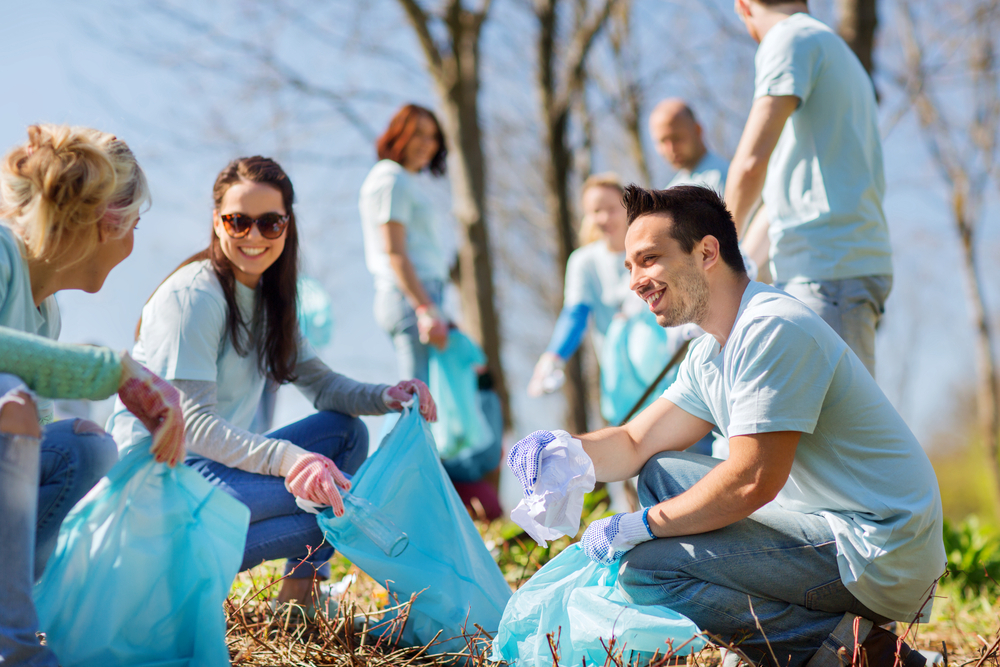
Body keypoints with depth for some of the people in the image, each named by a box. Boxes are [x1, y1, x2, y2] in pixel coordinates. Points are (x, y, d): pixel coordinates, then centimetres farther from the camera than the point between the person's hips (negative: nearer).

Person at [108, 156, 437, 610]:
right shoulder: (193, 296, -16)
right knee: (332, 498, -20)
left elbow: (319, 382, 14)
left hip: (213, 458, 9)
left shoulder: (268, 296, 12)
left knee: (346, 432, 7)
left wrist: (385, 397, -7)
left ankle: (299, 595, 4)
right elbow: (191, 421, -23)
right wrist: (288, 459, -37)